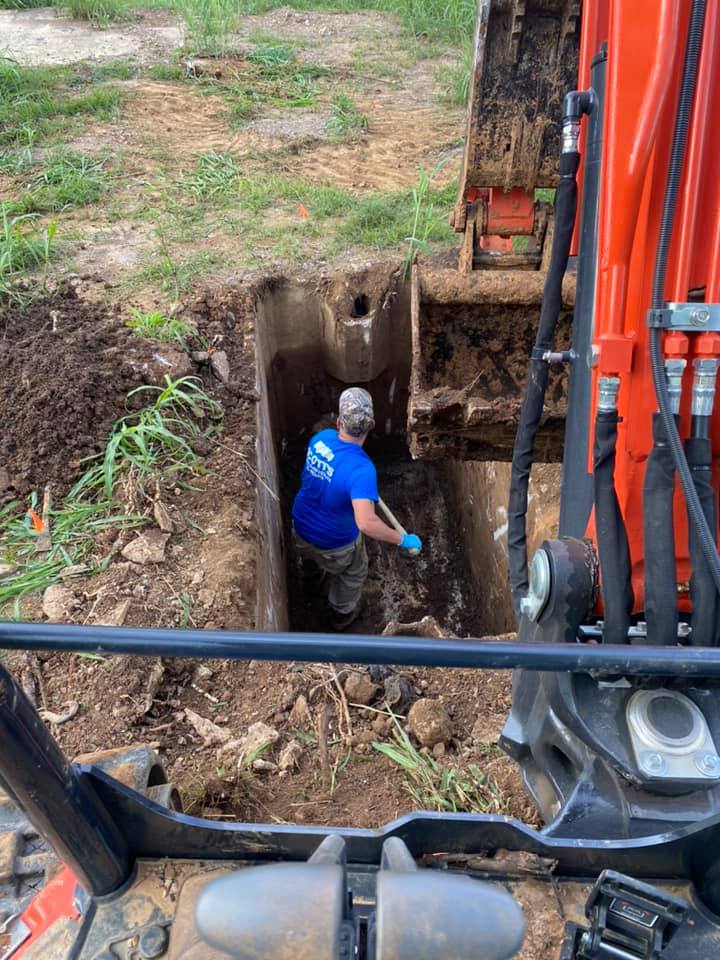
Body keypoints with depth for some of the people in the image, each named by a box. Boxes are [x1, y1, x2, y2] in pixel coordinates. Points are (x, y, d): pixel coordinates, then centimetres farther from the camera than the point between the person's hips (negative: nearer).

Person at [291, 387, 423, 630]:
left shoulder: (321, 438, -17)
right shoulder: (361, 469, -39)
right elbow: (366, 523, -48)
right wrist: (403, 540, -33)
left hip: (300, 528, 6)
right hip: (334, 543, -5)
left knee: (312, 558, 41)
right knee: (352, 574, 30)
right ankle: (343, 613, 56)